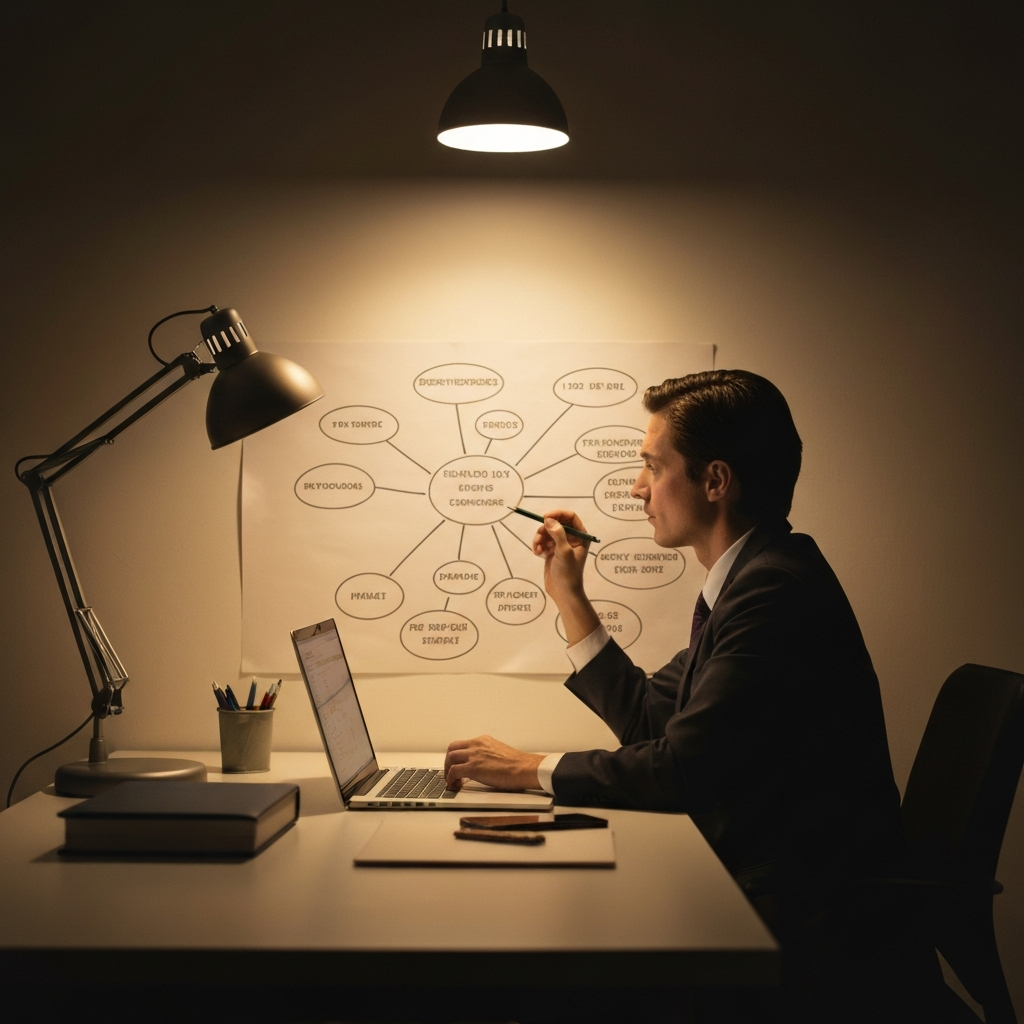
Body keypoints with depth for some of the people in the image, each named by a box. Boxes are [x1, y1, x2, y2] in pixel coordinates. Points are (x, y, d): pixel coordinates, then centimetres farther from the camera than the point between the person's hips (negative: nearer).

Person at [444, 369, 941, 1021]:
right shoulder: (749, 579, 11)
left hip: (817, 935, -9)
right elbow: (647, 720, 16)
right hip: (769, 892, 9)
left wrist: (530, 770, -10)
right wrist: (568, 595, 14)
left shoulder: (776, 590, -22)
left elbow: (679, 771, -23)